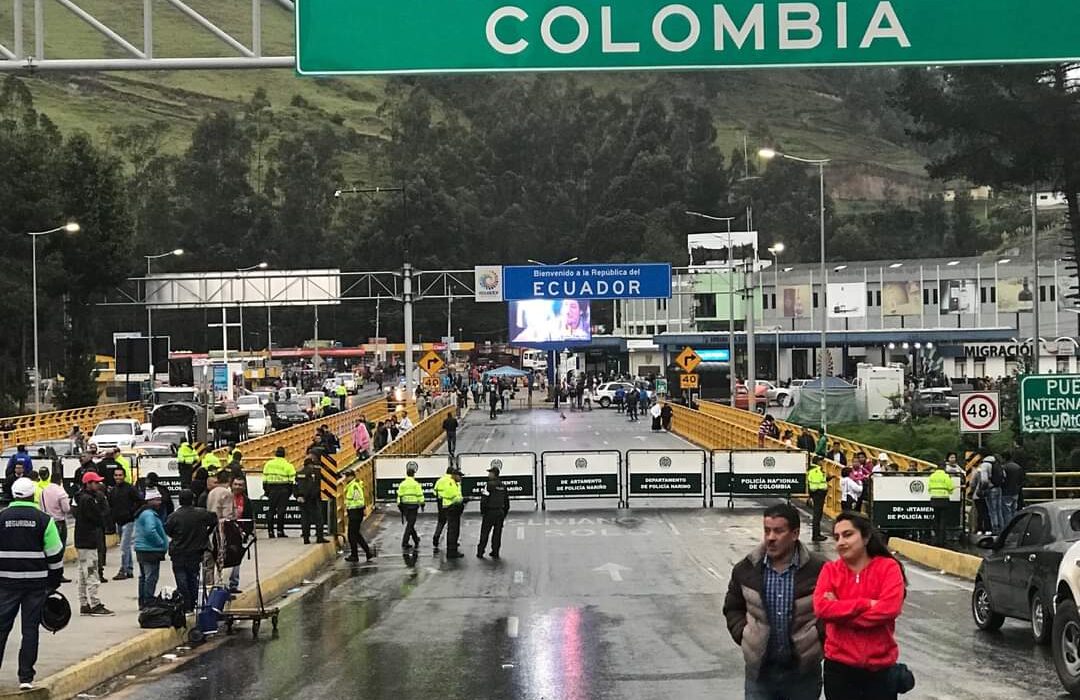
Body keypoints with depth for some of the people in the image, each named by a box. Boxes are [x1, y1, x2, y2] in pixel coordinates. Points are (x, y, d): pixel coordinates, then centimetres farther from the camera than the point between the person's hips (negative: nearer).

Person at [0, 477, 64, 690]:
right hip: (36, 582, -1)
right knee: (30, 628, 3)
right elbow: (55, 554, -1)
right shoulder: (43, 520, -2)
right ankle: (26, 677, 2)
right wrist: (54, 581, 10)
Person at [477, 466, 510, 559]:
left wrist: (482, 511, -4)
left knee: (484, 533, 3)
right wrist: (505, 512, 20)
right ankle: (495, 553, 9)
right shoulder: (503, 486, 9)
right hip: (500, 512, 5)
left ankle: (480, 552, 4)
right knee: (497, 533, 8)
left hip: (490, 512, -5)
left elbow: (484, 499, -15)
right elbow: (506, 500, 14)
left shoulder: (489, 485, -11)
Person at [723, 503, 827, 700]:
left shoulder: (818, 569, -9)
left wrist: (818, 636, -6)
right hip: (760, 669, 2)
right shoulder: (746, 569, 0)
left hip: (803, 670, -1)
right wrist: (744, 635, 1)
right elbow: (733, 608, 15)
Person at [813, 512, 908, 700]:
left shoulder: (888, 567, -3)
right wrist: (866, 604, -18)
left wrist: (840, 612, -13)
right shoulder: (830, 570, 2)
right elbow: (821, 607, -13)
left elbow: (889, 608, -17)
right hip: (839, 667, 2)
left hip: (879, 668, -1)